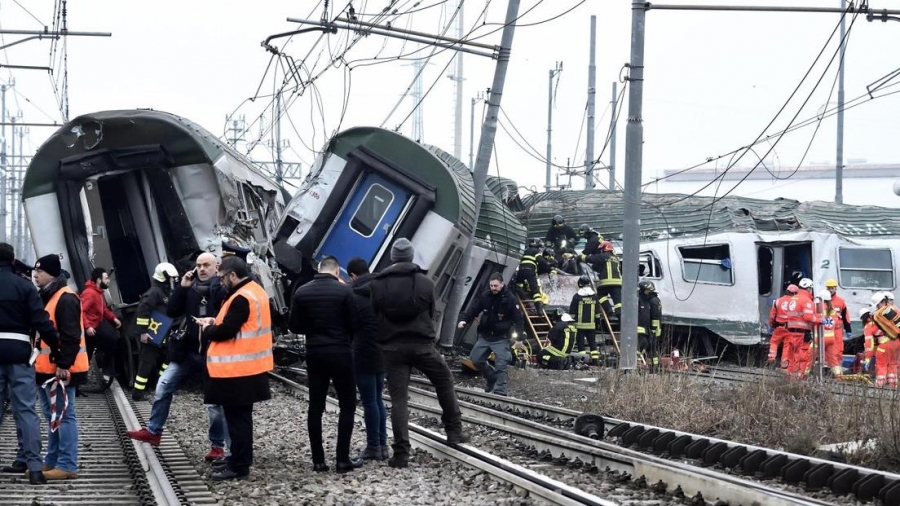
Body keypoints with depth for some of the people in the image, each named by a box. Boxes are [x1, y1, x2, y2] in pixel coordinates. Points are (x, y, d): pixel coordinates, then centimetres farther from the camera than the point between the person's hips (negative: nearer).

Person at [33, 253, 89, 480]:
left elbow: (70, 336, -21)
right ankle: (52, 462, 23)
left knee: (63, 416, -7)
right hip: (46, 368, 10)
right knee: (52, 417, 16)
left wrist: (64, 364, -24)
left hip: (60, 369, -10)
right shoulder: (46, 297, 17)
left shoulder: (66, 299, -15)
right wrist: (38, 363, 20)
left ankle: (67, 465, -5)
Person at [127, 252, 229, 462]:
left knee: (215, 401, 2)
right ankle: (153, 431, 20)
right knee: (163, 387, 7)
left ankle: (218, 445, 14)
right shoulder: (191, 288, 6)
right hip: (188, 351, 6)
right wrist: (182, 287, -6)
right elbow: (172, 312, 2)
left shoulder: (222, 289, -11)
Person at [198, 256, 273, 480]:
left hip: (237, 369, -10)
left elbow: (226, 332, -22)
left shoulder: (241, 298, -21)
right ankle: (240, 457, 29)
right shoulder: (255, 291, 12)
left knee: (236, 417, -5)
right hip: (249, 366, 10)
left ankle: (239, 466, -1)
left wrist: (206, 330, -3)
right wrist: (216, 322, 7)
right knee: (240, 415, 19)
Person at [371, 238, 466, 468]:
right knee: (445, 381, 22)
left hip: (392, 347, 0)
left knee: (398, 399, 0)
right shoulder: (426, 283, -2)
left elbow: (372, 317, 2)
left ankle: (401, 453, -7)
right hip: (421, 344, 0)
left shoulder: (377, 284, -2)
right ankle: (454, 431, 23)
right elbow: (431, 314, 6)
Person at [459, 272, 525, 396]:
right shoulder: (485, 296, -1)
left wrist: (518, 338, -13)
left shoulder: (509, 299, -12)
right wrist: (464, 320, -9)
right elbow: (474, 309, 9)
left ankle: (499, 392, -7)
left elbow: (518, 319, -9)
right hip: (484, 336, 5)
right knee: (475, 359, 7)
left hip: (501, 338, -5)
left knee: (500, 366, -10)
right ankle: (491, 377, 30)